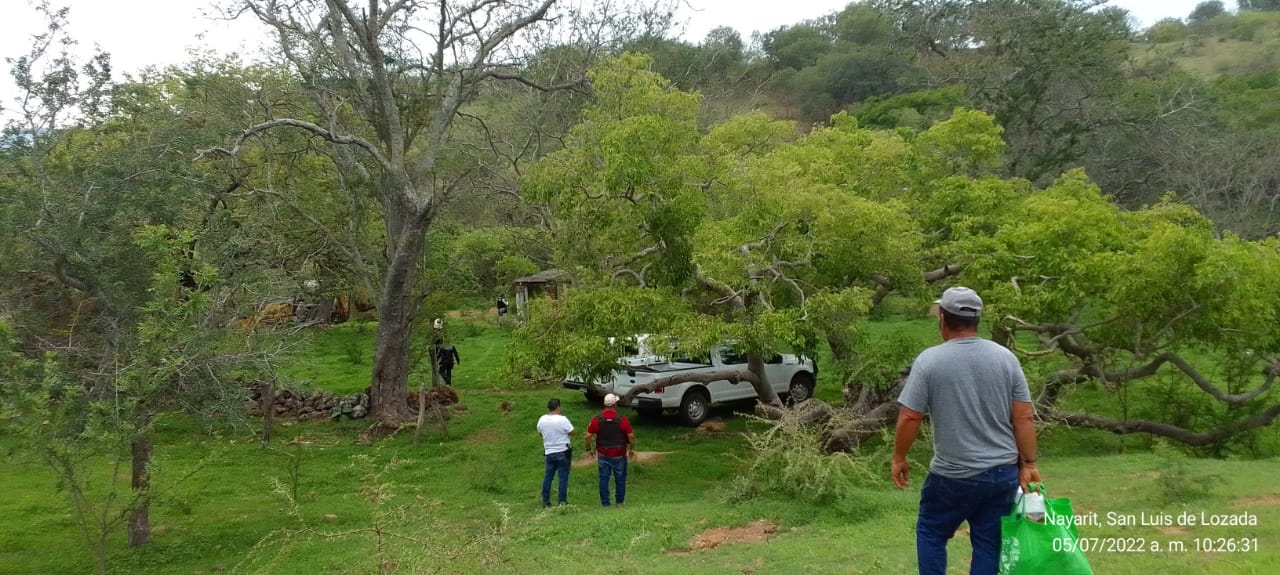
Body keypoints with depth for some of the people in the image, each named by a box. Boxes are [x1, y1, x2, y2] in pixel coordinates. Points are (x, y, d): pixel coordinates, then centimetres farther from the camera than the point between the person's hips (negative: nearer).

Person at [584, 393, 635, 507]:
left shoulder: (596, 420, -9)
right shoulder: (622, 419, -14)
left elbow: (588, 436, -5)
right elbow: (631, 436, -11)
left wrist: (589, 449, 10)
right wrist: (632, 449, 6)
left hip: (603, 455, 1)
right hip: (619, 455, -1)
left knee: (603, 478, 11)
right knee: (620, 478, 15)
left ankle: (605, 503, 14)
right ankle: (620, 502, 26)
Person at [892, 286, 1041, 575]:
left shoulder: (929, 360, -10)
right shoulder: (1006, 357, -1)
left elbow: (909, 418, -10)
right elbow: (1023, 418, -1)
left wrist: (899, 459, 3)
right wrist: (1028, 464, 5)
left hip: (953, 475, -3)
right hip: (1004, 472, 3)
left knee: (931, 534, 16)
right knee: (989, 544, 10)